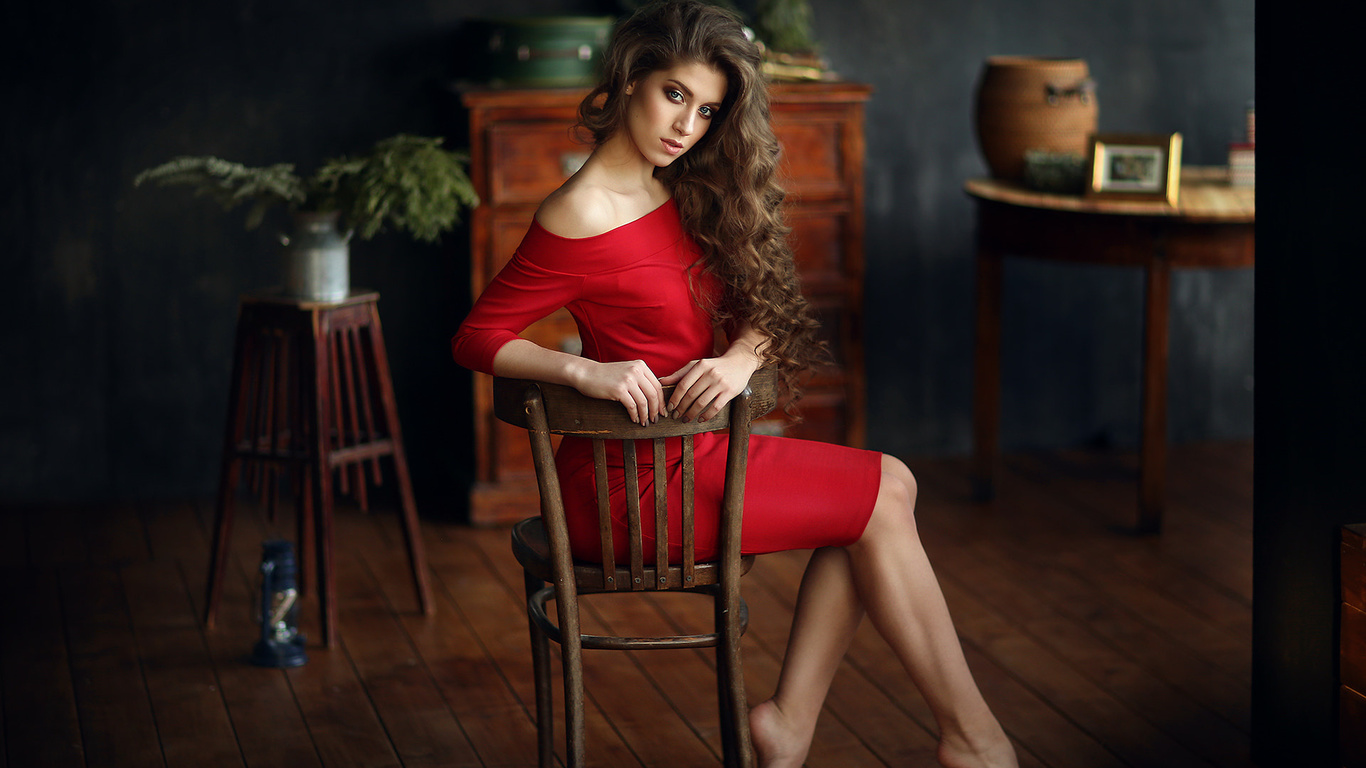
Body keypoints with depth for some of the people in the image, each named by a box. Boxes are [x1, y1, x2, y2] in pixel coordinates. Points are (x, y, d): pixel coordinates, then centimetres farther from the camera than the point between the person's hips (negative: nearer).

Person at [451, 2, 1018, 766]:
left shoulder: (689, 193, 6)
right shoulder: (581, 218, -18)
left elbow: (759, 309, 6)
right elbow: (476, 338, -15)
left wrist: (743, 357, -17)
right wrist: (586, 370, -29)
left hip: (695, 446, 8)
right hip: (630, 481, -8)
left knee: (888, 488, -3)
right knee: (882, 498, -5)